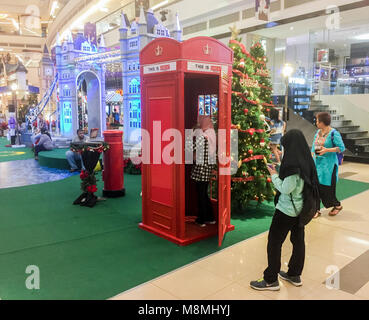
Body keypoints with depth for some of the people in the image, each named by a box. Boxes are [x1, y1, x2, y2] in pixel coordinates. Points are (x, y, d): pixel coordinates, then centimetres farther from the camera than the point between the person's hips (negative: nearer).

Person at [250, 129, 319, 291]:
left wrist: (273, 175, -8)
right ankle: (294, 275, 33)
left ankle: (271, 280, 11)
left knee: (274, 241, 2)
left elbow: (285, 189, -21)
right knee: (298, 240, 17)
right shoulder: (306, 161, 2)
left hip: (287, 209, -9)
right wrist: (279, 170, 6)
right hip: (300, 208, 9)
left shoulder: (293, 164, -23)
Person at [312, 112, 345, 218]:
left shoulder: (333, 133, -11)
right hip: (317, 163, 6)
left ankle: (337, 205, 26)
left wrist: (327, 150, -21)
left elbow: (342, 148, -14)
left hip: (328, 164, -6)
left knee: (326, 187, 1)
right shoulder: (318, 132, 9)